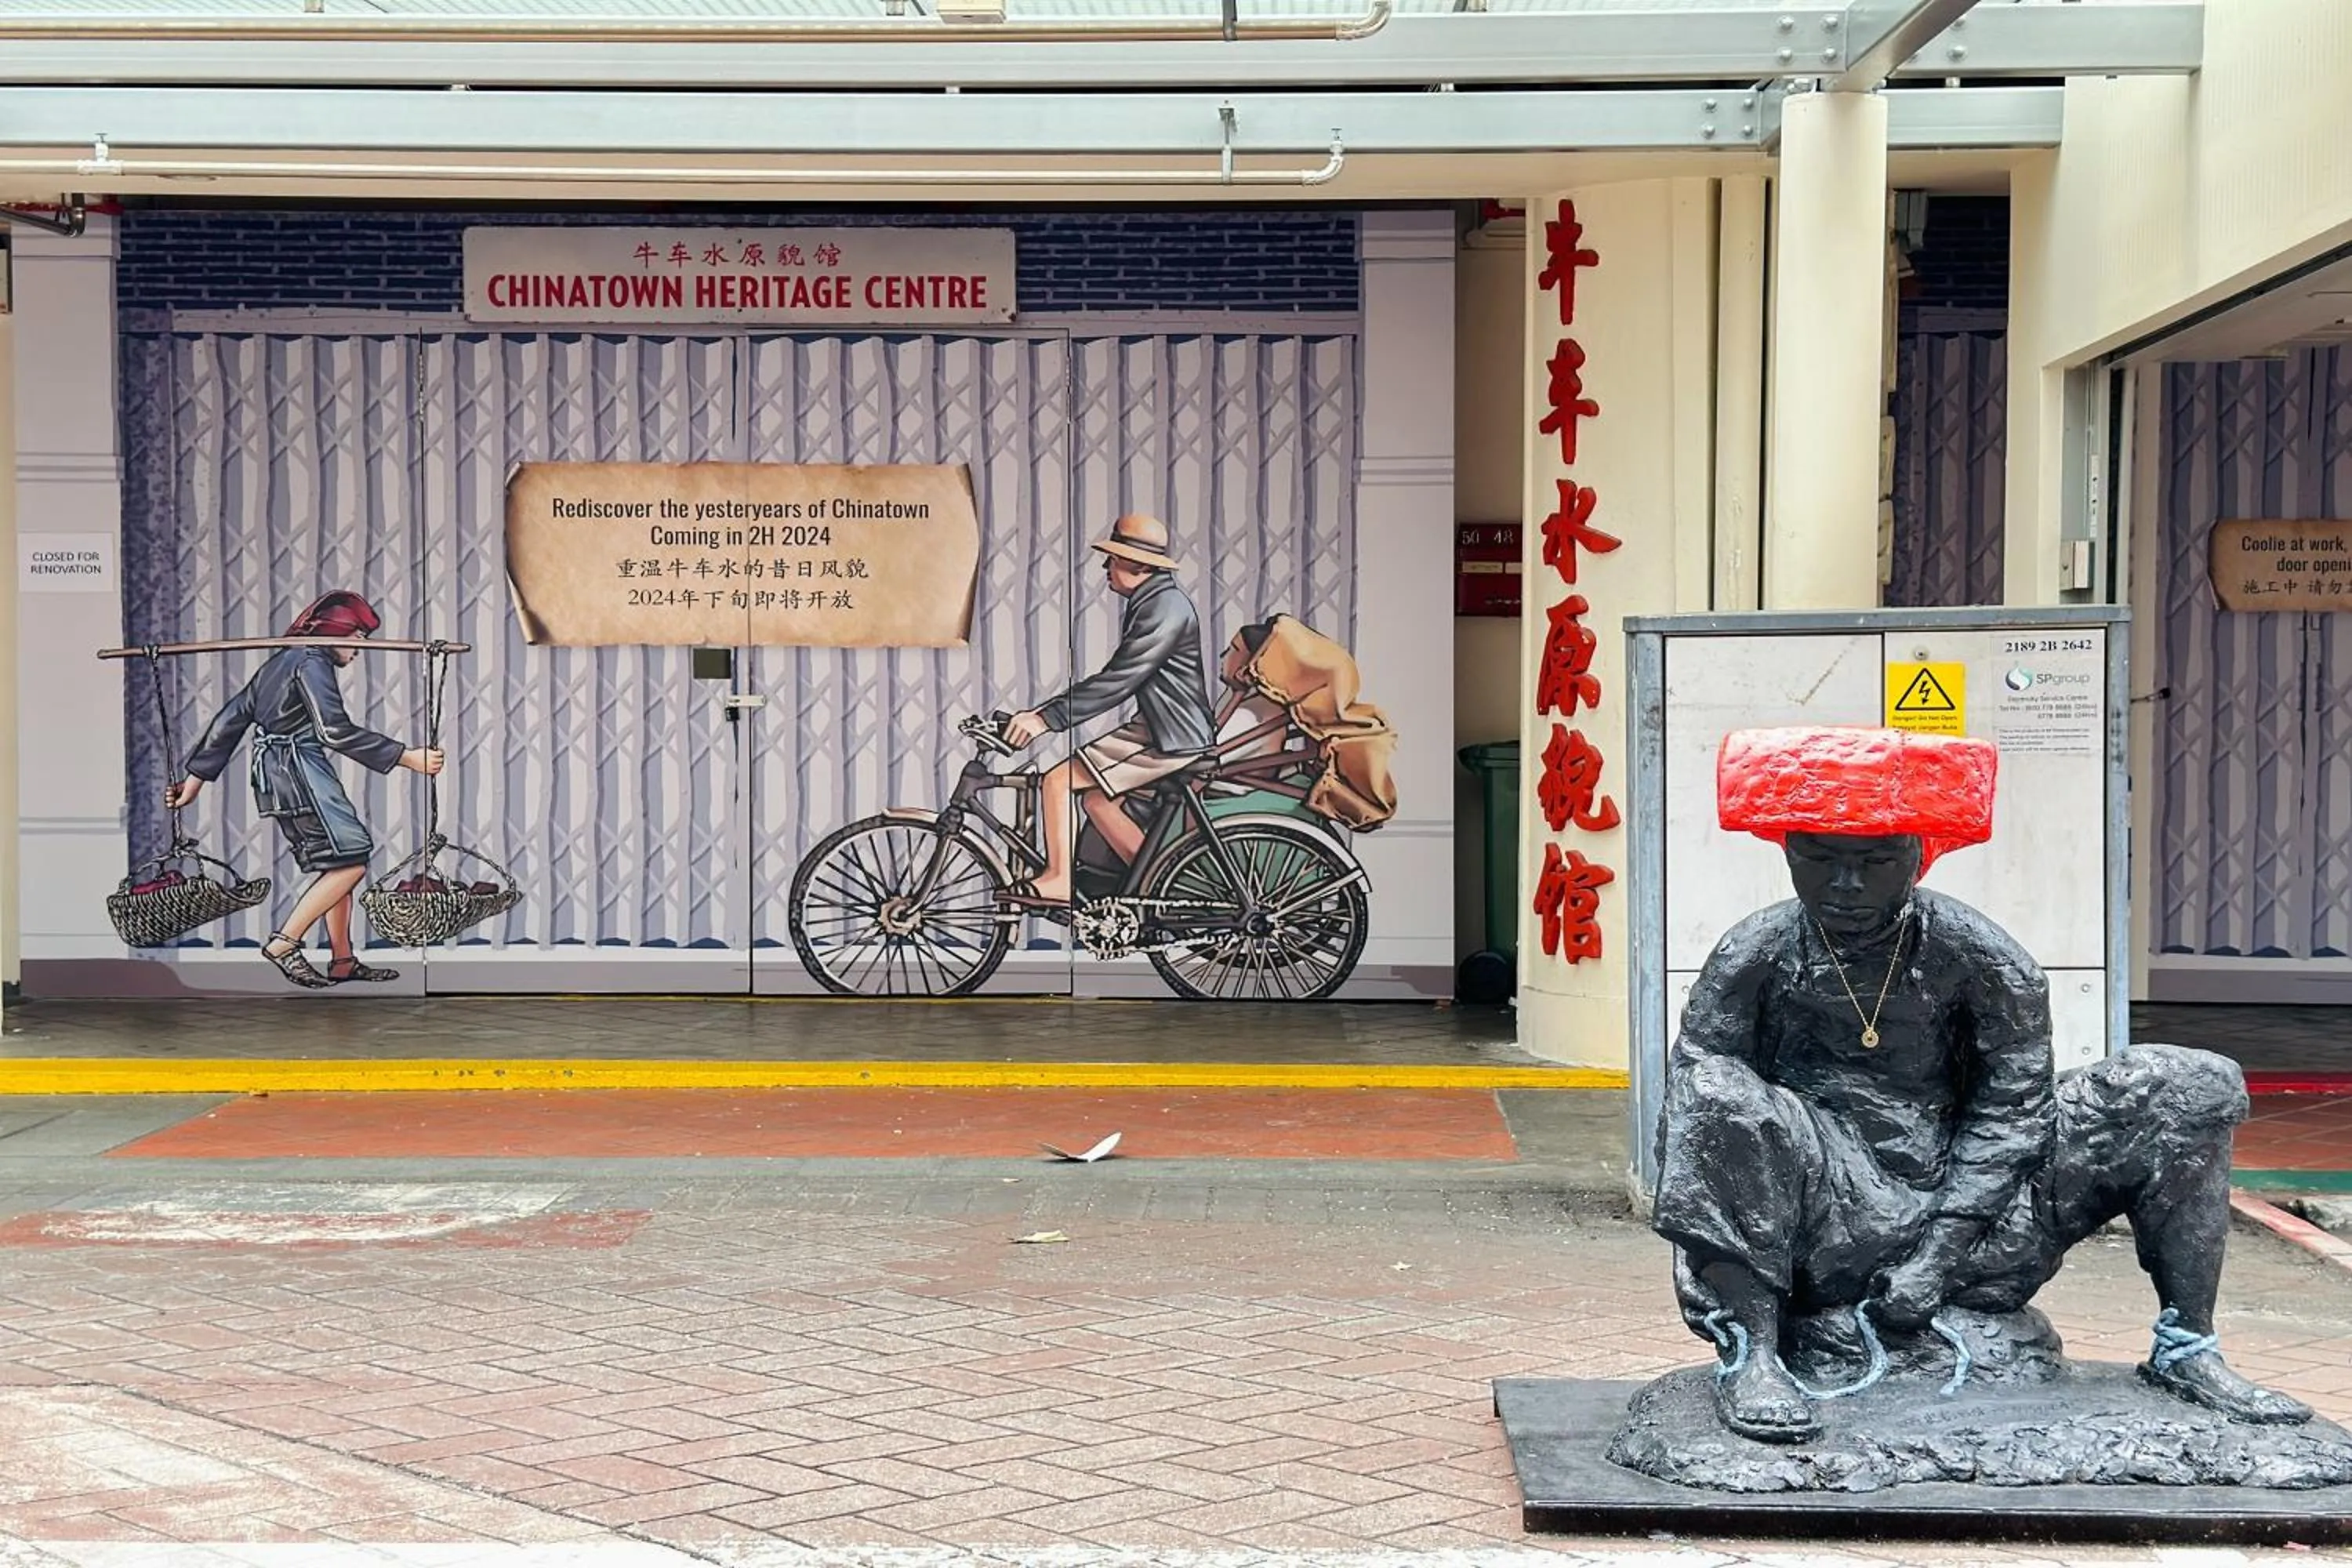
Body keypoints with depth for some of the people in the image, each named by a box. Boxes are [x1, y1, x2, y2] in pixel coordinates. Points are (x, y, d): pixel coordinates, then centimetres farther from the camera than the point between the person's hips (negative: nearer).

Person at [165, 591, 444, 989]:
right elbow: (336, 730, -20)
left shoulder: (280, 661, 21)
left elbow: (230, 720, 21)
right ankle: (284, 943, -14)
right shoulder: (312, 663, -9)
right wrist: (407, 757, -21)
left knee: (339, 864, 11)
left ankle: (343, 963, 12)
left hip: (275, 775, 10)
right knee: (350, 860, -12)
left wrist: (196, 778, 24)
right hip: (299, 771, -10)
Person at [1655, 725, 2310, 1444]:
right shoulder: (1757, 955, -3)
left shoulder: (1977, 956, -1)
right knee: (1723, 1100, -34)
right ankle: (1748, 1356, -31)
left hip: (1969, 1206, 2)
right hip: (1824, 1228, -2)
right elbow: (1695, 1100, -7)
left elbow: (2013, 1105, -3)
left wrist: (1941, 1250, -12)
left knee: (2192, 1087, -4)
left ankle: (2185, 1349, 1)